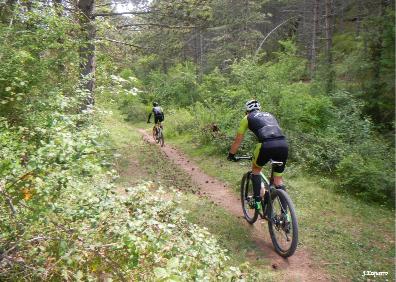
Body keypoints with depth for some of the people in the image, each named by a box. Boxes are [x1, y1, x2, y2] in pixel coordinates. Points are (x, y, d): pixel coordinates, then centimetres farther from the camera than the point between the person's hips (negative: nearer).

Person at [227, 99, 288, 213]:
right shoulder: (269, 115, 34)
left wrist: (231, 155, 38)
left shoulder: (247, 118, 21)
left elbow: (238, 140, 25)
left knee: (256, 169, 25)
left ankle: (257, 200, 20)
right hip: (283, 144, 4)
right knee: (278, 178, 18)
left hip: (267, 145, -4)